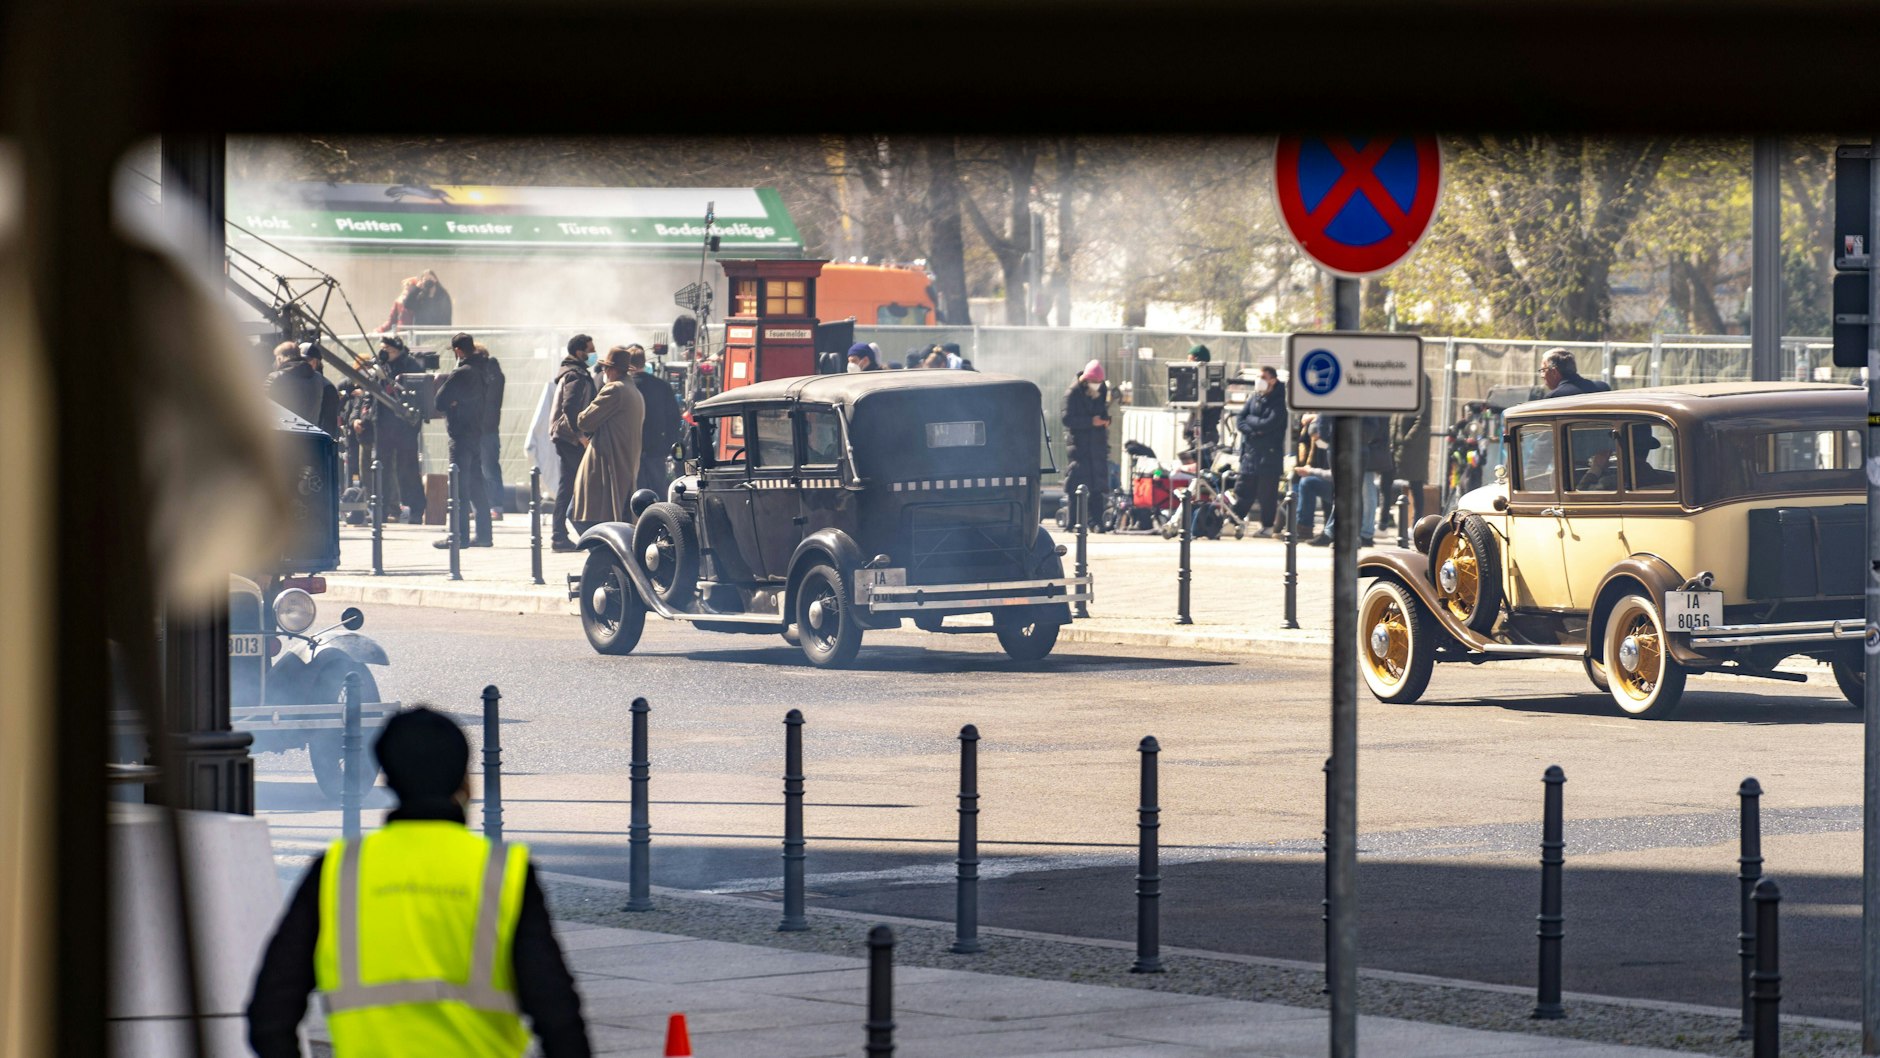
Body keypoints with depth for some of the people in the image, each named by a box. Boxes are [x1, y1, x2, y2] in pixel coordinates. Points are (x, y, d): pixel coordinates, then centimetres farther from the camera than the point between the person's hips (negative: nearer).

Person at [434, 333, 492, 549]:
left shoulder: (460, 374, -15)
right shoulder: (480, 372, 10)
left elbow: (440, 401, -15)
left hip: (461, 436, -8)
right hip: (478, 432, 8)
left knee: (459, 487, -5)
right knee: (476, 485, 13)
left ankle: (459, 535, -6)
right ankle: (484, 535, 15)